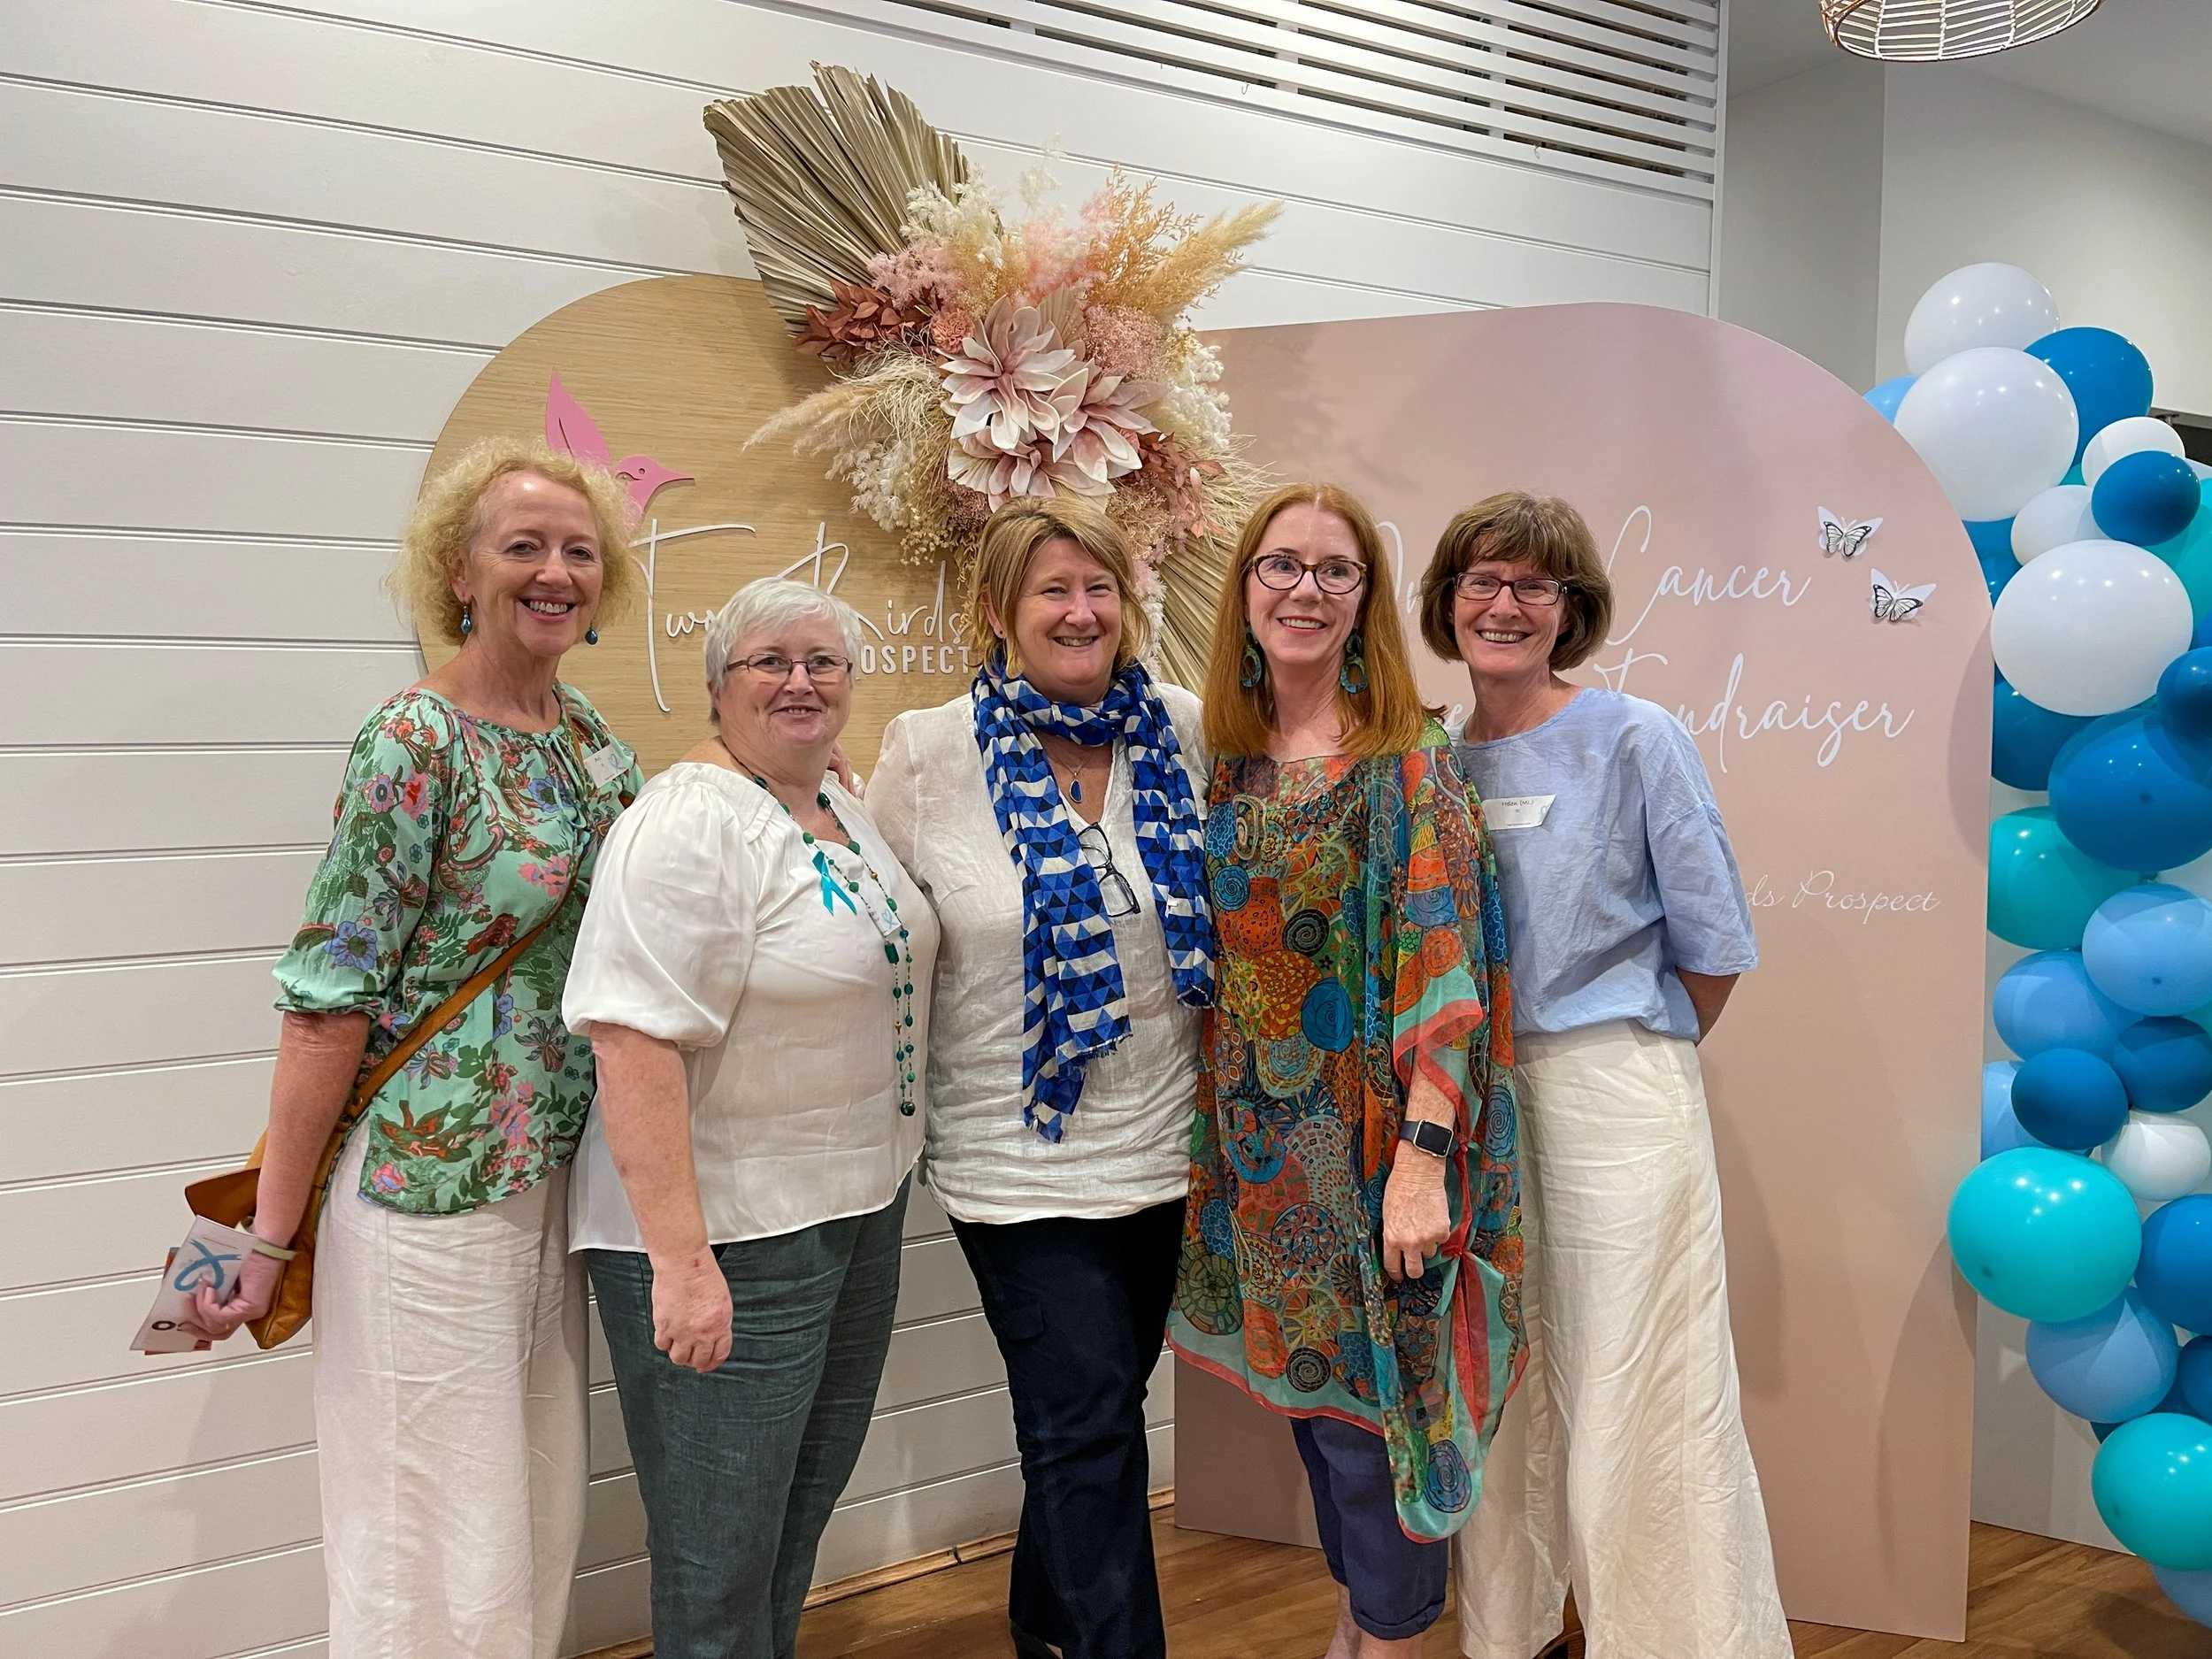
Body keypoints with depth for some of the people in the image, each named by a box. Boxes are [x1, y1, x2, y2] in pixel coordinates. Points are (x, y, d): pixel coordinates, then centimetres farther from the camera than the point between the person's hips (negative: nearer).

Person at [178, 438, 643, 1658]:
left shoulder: (595, 743, 7)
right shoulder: (414, 744, -14)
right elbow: (329, 1002, -14)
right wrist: (269, 1235, -13)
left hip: (556, 1177, 7)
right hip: (429, 1181, -7)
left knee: (543, 1514, 18)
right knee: (448, 1555, 5)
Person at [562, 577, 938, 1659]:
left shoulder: (843, 809, 9)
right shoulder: (689, 823, -19)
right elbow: (632, 1042, -26)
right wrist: (679, 1256, -29)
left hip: (861, 1210, 9)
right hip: (728, 1240, -9)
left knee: (800, 1524, 22)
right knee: (720, 1567, 5)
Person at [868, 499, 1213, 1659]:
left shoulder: (1183, 731, 0)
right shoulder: (926, 753, -8)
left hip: (1166, 1142, 4)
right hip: (1024, 1159, -4)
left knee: (1086, 1415, 20)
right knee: (1089, 1428, -3)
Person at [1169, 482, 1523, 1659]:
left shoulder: (1405, 758, -11)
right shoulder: (1232, 758, 7)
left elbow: (1443, 960, -18)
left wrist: (1425, 1154, -24)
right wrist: (1218, 1118, 10)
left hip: (1371, 1133, -6)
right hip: (1263, 1139, 6)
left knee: (1373, 1387, 4)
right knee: (1305, 1381, 18)